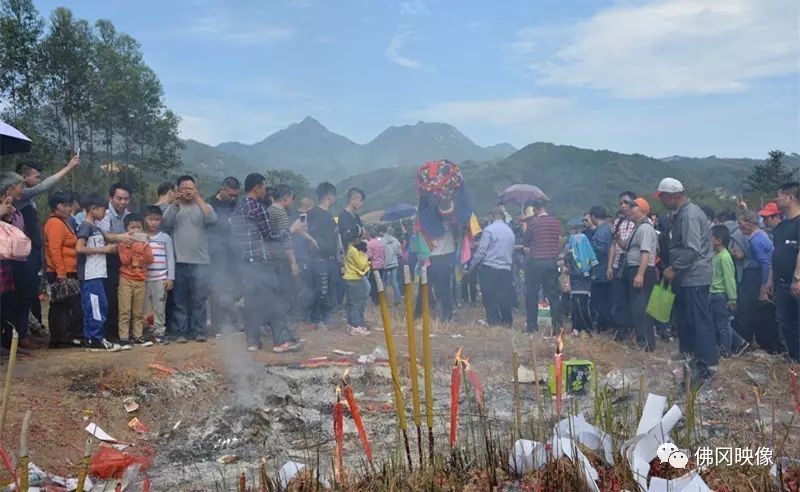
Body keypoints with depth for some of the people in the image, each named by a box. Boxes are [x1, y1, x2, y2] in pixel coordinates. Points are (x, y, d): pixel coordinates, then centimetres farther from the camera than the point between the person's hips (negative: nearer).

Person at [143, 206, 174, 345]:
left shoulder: (165, 237, 6)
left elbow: (170, 259, 6)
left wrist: (170, 278, 0)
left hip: (161, 279, 0)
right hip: (144, 278, 0)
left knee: (160, 307, 2)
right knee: (144, 307, 3)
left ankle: (160, 333, 8)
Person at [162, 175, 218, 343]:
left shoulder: (203, 206, 9)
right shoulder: (173, 207, 11)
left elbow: (212, 220, -11)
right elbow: (166, 224, -6)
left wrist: (199, 199, -12)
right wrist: (176, 204, -11)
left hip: (200, 261, -1)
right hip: (179, 261, 1)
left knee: (199, 299, 0)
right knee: (180, 299, 4)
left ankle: (198, 331, 6)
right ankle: (181, 332, 9)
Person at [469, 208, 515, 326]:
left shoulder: (489, 230, -7)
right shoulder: (510, 231, 11)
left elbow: (481, 251, -10)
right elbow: (512, 251, 12)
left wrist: (472, 266, -2)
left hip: (489, 269, -5)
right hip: (506, 269, 5)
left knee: (489, 297, 0)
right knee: (504, 296, 8)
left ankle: (493, 322, -3)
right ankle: (507, 321, 11)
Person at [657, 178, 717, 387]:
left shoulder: (690, 214, -18)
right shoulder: (682, 213, 13)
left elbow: (692, 249, -25)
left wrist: (674, 269, -18)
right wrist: (672, 269, 13)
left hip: (694, 277, -10)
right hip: (686, 276, 10)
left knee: (699, 320, -8)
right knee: (685, 317, 19)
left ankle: (704, 366, -6)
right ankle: (688, 352, 32)